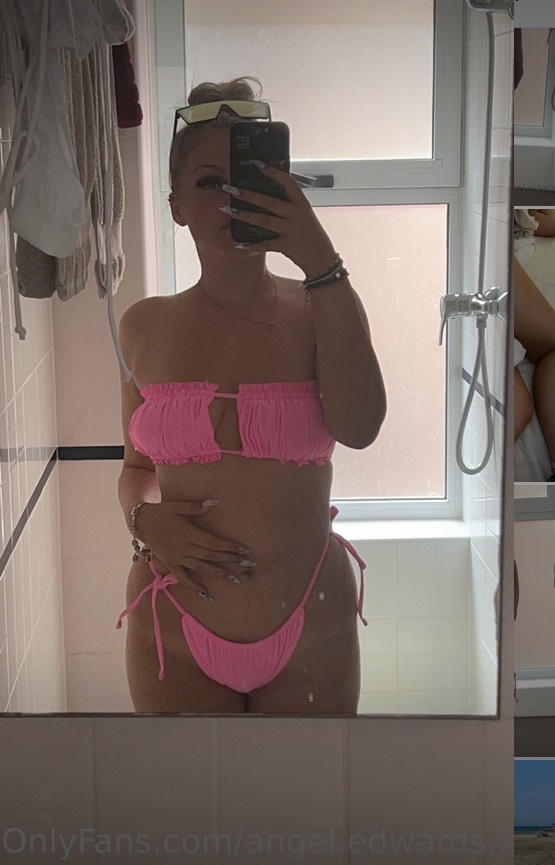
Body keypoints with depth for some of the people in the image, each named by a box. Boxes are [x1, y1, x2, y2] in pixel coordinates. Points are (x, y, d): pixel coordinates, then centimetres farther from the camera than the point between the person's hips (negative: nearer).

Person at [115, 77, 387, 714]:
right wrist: (143, 519, -9)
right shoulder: (145, 326, 2)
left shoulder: (321, 310, -3)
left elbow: (358, 428, -22)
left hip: (309, 634, -1)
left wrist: (319, 261, -25)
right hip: (175, 636, 1)